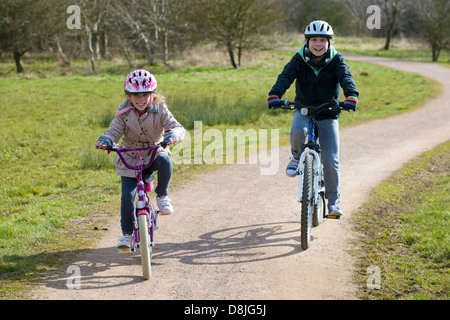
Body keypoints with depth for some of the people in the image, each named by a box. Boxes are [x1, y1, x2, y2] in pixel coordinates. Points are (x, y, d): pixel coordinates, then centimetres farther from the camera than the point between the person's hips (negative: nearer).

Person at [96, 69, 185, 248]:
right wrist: (105, 140, -31)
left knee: (165, 162, -36)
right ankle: (126, 233, 3)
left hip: (154, 153, 0)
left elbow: (178, 128, -16)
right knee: (127, 195, -12)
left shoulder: (159, 110, -11)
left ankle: (162, 196, -11)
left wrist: (173, 134, -41)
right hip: (130, 158, 0)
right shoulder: (124, 113, -8)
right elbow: (114, 131, -7)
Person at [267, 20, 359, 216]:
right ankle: (297, 157, -2)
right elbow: (286, 76, -21)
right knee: (297, 131, -36)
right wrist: (274, 95, -41)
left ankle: (333, 200, 12)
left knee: (331, 160, -7)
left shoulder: (336, 60, -8)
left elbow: (346, 77, -25)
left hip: (328, 114, 0)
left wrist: (351, 96, -46)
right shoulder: (299, 59, -7)